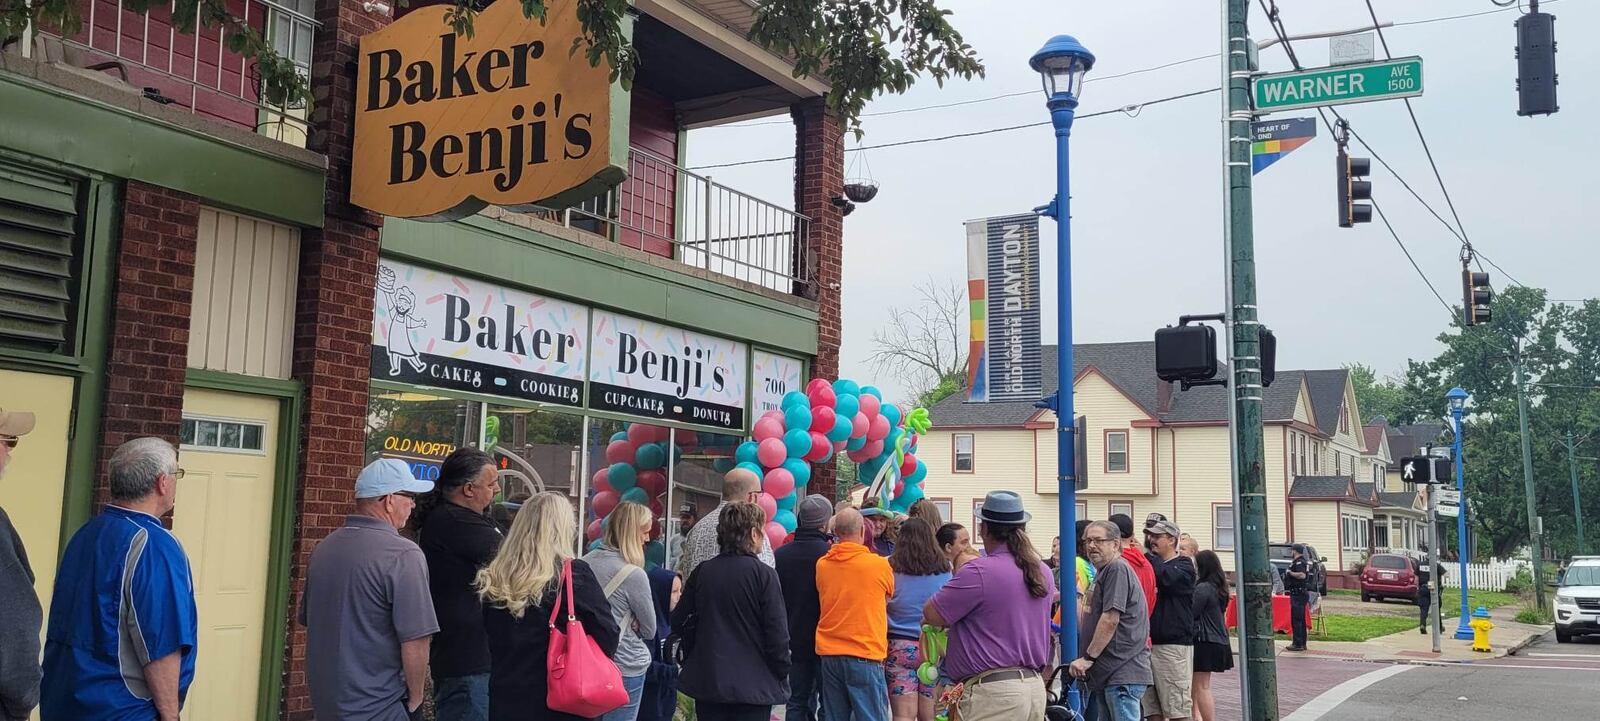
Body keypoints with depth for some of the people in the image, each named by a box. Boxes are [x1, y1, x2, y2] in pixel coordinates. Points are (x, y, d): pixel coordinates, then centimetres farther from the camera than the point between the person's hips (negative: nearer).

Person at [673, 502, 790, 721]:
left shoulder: (702, 572, 0)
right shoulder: (763, 574, -13)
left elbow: (680, 621, 6)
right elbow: (777, 632, -13)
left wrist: (691, 659, 20)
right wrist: (782, 674, 0)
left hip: (707, 680, 4)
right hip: (754, 684, -4)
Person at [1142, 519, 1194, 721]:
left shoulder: (1184, 566, 0)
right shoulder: (1152, 564, 19)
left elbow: (1168, 577, -21)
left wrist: (1145, 554, -13)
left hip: (1174, 644, -6)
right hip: (1149, 642, 6)